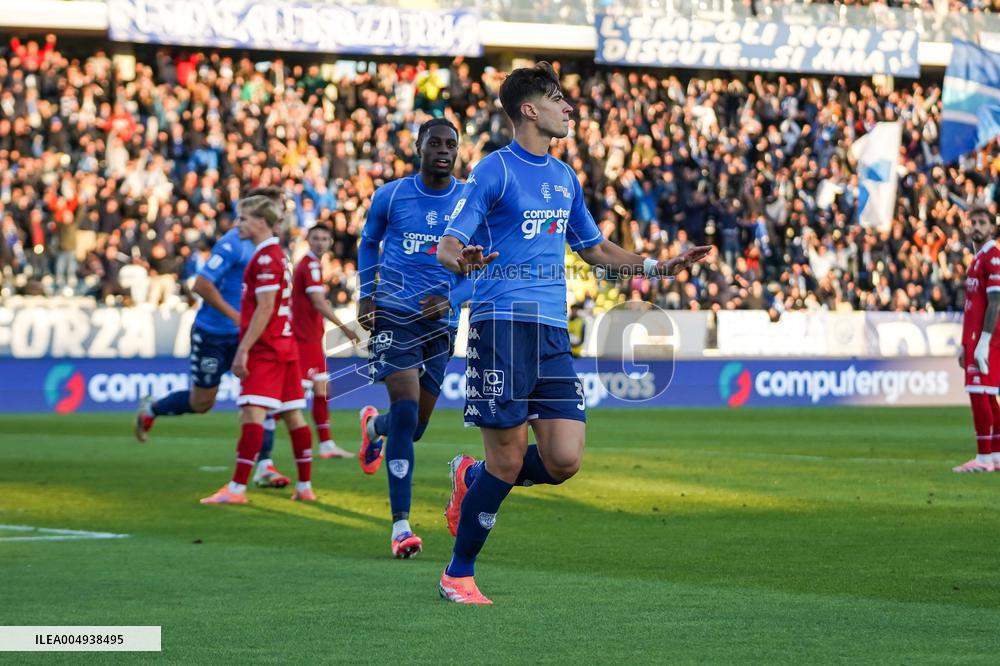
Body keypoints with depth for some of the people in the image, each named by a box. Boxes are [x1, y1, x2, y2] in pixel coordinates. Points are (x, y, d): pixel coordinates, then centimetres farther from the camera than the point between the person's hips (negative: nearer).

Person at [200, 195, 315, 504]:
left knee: (252, 412, -14)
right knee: (293, 415, 11)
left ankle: (237, 488, -19)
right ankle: (305, 487, 14)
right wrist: (247, 346, 22)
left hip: (266, 348, -10)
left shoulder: (265, 258, -13)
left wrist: (243, 349, -20)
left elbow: (265, 309, -19)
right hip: (285, 345, 10)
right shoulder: (277, 254, 16)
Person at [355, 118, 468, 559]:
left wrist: (450, 299, -12)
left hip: (440, 322, 3)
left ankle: (374, 425, 49)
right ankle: (401, 526, -17)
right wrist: (366, 296, 5)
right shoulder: (390, 196, 0)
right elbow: (368, 243, 17)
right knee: (406, 413, -19)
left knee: (414, 428, 10)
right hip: (394, 316, -3)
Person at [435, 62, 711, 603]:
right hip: (501, 322, -6)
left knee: (563, 461, -7)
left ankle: (472, 478, 21)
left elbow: (594, 249, 30)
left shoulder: (565, 178, 18)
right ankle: (458, 574, 9)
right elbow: (447, 244, -8)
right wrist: (461, 258, -32)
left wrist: (658, 266, 21)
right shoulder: (495, 170, -3)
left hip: (553, 333, 6)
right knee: (509, 459, -7)